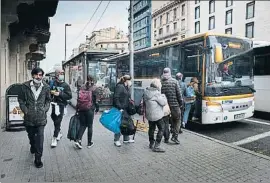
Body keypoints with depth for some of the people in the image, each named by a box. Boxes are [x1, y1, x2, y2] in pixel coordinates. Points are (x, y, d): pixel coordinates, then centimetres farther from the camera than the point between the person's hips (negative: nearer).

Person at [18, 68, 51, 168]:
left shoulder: (46, 87, -2)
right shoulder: (25, 86, -4)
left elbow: (48, 100, 9)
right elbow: (21, 99, 4)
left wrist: (45, 109, -3)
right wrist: (25, 110, -5)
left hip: (41, 117, -1)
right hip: (29, 116, 1)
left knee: (40, 137, -5)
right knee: (31, 135, 21)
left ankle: (38, 158, 7)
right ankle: (33, 147, 52)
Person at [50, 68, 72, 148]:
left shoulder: (65, 85, -5)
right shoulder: (52, 83, 3)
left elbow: (69, 96, -8)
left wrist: (60, 94, -17)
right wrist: (51, 92, -8)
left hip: (61, 105, -4)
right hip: (54, 104, 4)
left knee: (57, 122, -3)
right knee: (54, 119, 17)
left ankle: (55, 138, 7)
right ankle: (59, 133, 40)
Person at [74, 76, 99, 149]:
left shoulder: (82, 87, 6)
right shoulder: (94, 88, -5)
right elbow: (95, 99, -6)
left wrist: (77, 108, 14)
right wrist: (97, 108, 6)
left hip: (81, 108, 3)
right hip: (90, 109, -3)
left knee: (82, 125, 13)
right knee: (90, 126, 8)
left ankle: (78, 140, -2)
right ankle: (89, 143, 17)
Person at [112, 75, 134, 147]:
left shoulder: (126, 87, 14)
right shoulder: (119, 86, -14)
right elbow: (116, 98, -21)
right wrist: (119, 108, -23)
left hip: (125, 109, 9)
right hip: (119, 109, -9)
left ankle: (126, 139, 28)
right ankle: (116, 140, 13)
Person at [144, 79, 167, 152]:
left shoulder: (146, 92, 3)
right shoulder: (157, 93, -21)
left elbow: (144, 101, 12)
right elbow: (164, 102, -17)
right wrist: (163, 95, -2)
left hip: (149, 114, 8)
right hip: (157, 115, -8)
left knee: (151, 128, 20)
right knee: (161, 129, 3)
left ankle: (151, 143, 34)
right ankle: (156, 146, 2)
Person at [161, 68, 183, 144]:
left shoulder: (161, 82, -2)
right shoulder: (174, 81, -7)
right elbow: (179, 93, -7)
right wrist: (181, 103, 4)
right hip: (175, 104, -3)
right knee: (177, 121, 11)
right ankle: (175, 136, 2)